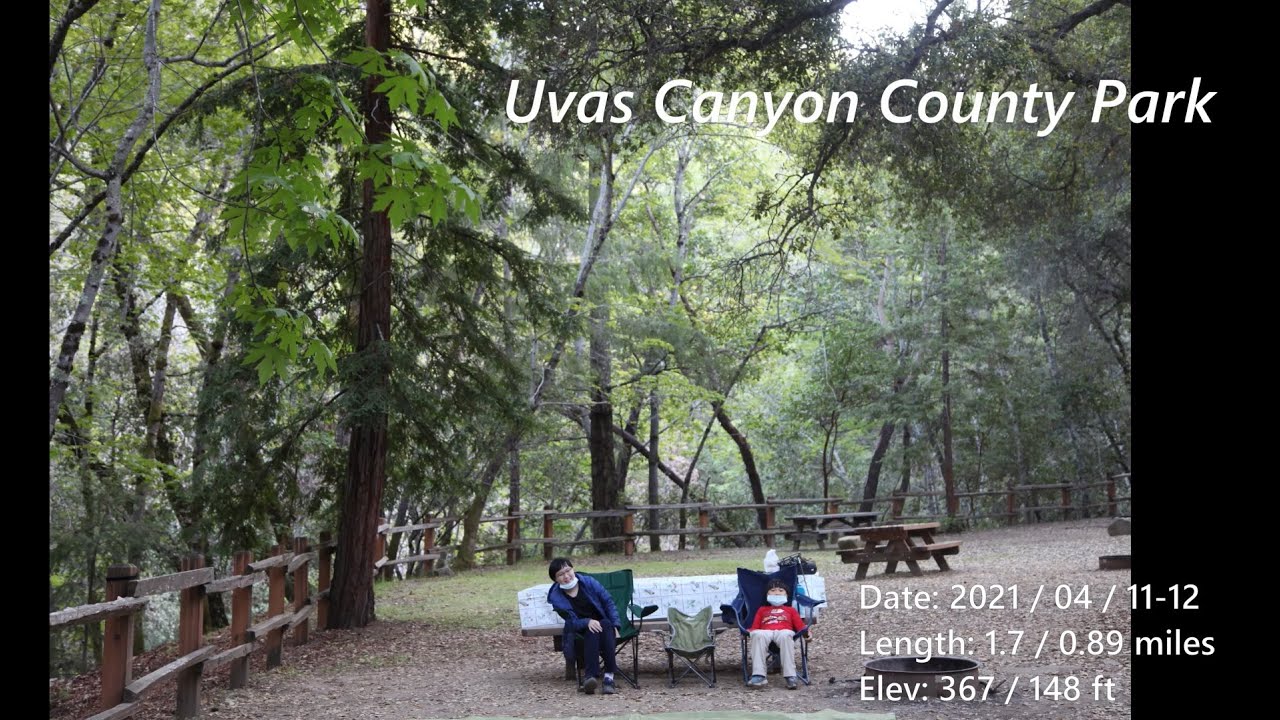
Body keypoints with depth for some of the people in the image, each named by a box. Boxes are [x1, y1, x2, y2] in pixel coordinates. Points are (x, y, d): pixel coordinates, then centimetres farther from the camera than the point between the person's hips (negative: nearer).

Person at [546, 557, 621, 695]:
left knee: (606, 625, -35)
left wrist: (615, 626, -8)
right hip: (581, 630, -1)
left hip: (605, 624, 1)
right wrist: (587, 622, -27)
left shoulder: (589, 582, -3)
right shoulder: (556, 597, -5)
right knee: (592, 631, -36)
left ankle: (609, 677, -44)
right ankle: (591, 677, -51)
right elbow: (573, 622, -7)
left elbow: (609, 603, 3)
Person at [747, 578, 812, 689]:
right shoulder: (762, 610, 37)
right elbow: (755, 627, 22)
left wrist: (807, 631, -4)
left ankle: (790, 677, -44)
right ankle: (758, 676, -46)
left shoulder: (790, 610, 35)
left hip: (784, 631, -1)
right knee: (757, 635, -38)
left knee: (786, 635, -40)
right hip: (765, 632, 1)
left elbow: (800, 626, 18)